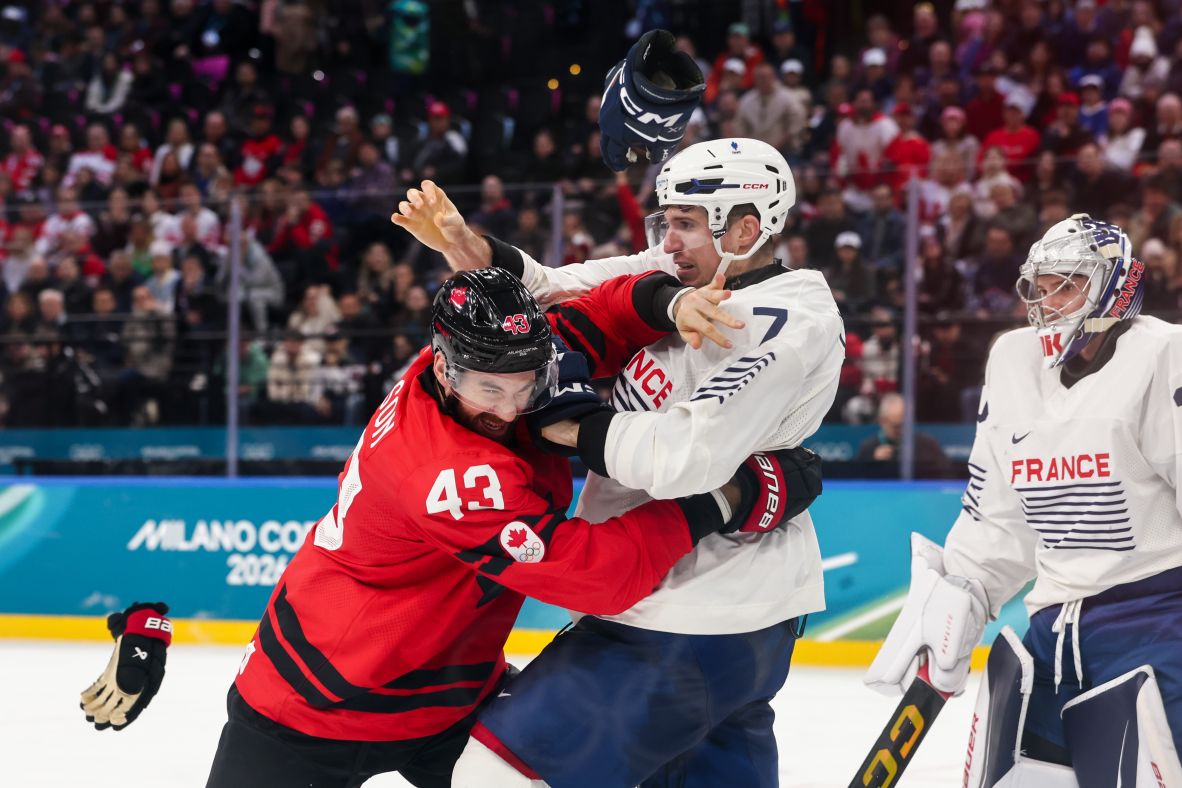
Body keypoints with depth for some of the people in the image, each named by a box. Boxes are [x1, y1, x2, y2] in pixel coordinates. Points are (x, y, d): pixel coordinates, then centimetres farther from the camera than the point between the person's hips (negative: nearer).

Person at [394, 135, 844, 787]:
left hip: (691, 624, -10)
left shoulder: (787, 323, -20)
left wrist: (572, 427, -17)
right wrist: (466, 246, -7)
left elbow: (687, 457, -30)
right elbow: (561, 297, 8)